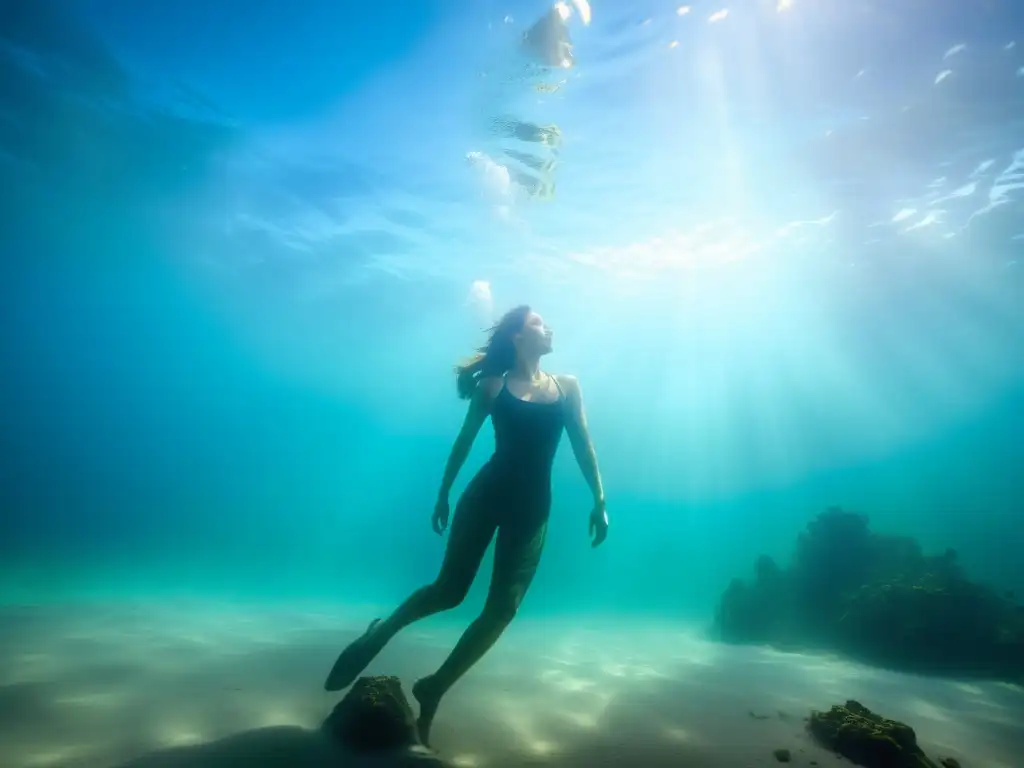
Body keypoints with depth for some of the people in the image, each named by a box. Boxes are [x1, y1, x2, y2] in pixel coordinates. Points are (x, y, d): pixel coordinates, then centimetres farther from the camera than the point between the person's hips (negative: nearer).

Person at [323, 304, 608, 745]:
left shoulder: (567, 387, 7)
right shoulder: (493, 386, 1)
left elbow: (583, 447, 7)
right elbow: (464, 442, 6)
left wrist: (599, 502, 2)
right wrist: (443, 494, 7)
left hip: (532, 509, 3)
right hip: (485, 495, -2)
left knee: (502, 610, 0)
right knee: (449, 590, -1)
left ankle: (433, 690, 16)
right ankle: (376, 636, 26)